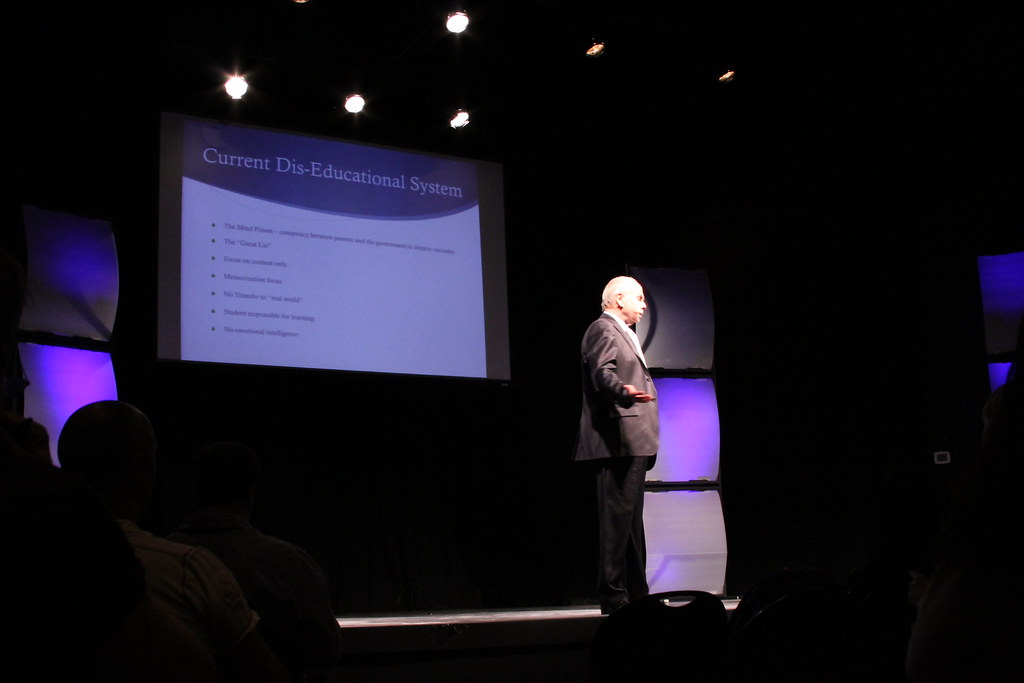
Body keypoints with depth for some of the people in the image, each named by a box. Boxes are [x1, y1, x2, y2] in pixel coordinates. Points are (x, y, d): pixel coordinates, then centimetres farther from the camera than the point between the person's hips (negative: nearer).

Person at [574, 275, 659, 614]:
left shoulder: (622, 333, 26)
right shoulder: (603, 329, -7)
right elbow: (603, 373, -23)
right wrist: (625, 391, -41)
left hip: (632, 443, 11)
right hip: (618, 440, -11)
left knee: (631, 519, 13)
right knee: (617, 517, -12)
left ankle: (636, 593, 18)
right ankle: (612, 595, -12)